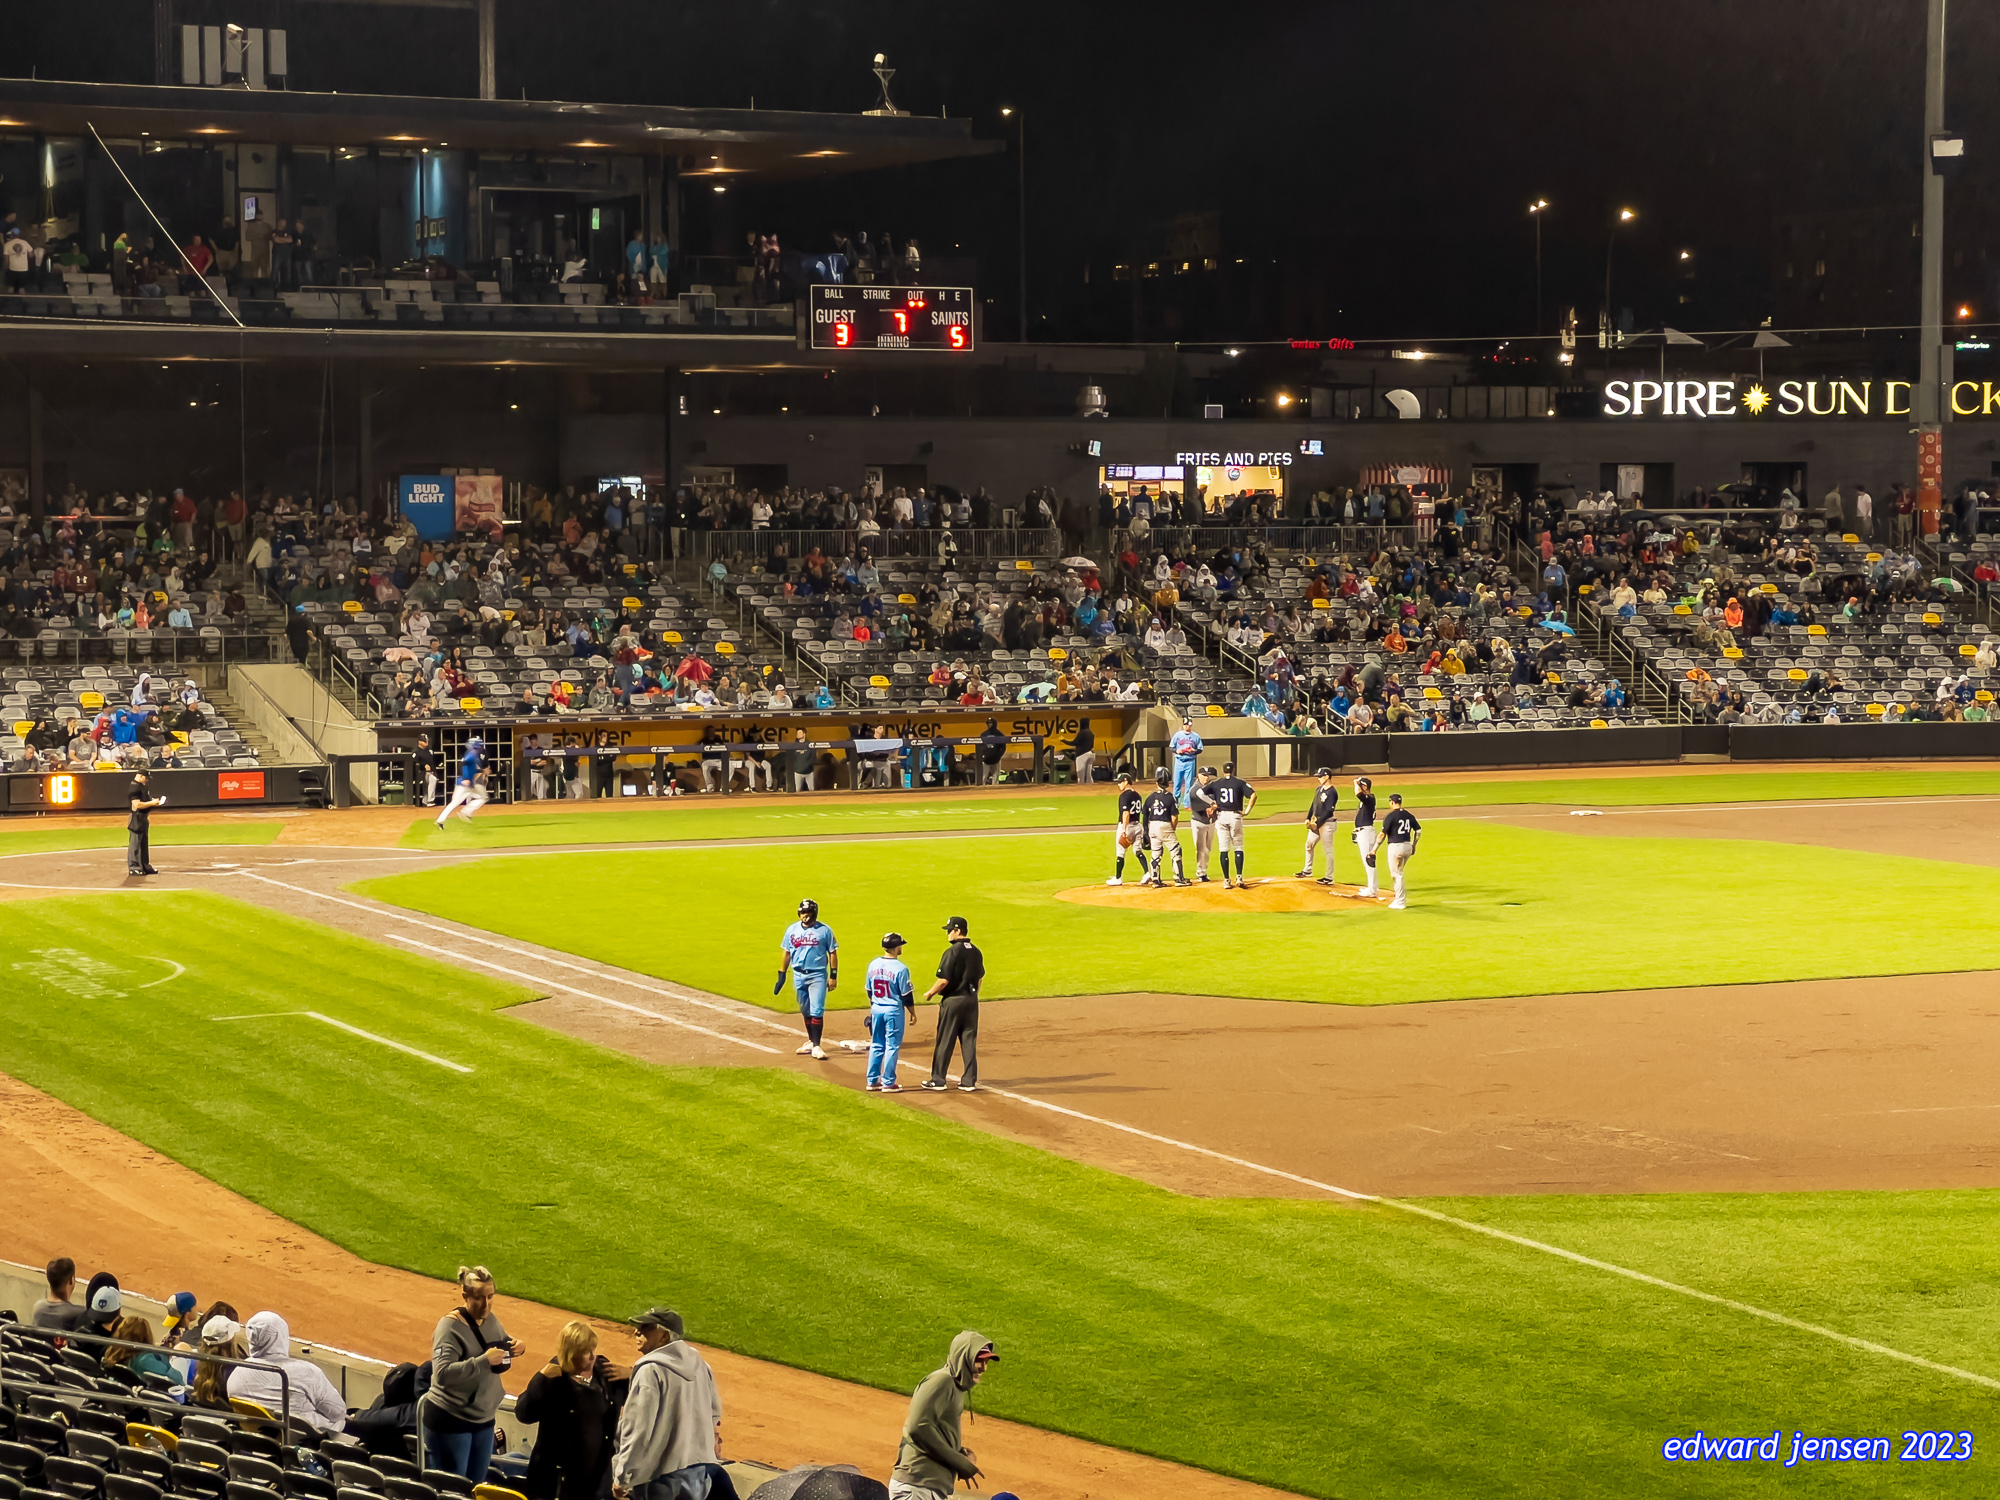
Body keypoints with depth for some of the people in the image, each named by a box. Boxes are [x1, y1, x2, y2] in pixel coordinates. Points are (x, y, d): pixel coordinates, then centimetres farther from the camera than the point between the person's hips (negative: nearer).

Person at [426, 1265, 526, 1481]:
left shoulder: (490, 1318, 2)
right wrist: (484, 1361, -34)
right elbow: (442, 1373, -30)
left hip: (483, 1419, 7)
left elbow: (501, 1344, 20)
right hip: (450, 1421, -7)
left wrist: (515, 1346, -3)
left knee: (476, 1486, 15)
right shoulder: (451, 1326, -20)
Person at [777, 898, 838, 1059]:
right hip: (798, 975, 4)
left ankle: (816, 1046, -9)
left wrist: (833, 976, -5)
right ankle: (811, 1041, 24)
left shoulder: (824, 930, -3)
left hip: (817, 975, -4)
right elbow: (786, 953, 11)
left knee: (817, 1011, -10)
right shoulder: (792, 930, 6)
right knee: (805, 1011, 11)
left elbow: (832, 953, 0)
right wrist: (781, 976, 8)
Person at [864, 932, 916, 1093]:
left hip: (876, 1009, 6)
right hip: (894, 1011, -6)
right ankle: (888, 1083, 4)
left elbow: (869, 991, 10)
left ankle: (872, 1081, 17)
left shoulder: (873, 965, 1)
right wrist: (912, 1012, 0)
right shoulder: (900, 968, -16)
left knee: (876, 1045, 13)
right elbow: (906, 995, -12)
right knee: (892, 1046, 2)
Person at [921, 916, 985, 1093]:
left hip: (953, 1000, -7)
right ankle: (969, 1081, 9)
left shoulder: (952, 952, -15)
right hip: (972, 1001, 7)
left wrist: (930, 993, -4)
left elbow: (944, 980, -19)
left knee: (944, 1042, 2)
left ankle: (938, 1080, 7)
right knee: (969, 1041, 9)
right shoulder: (976, 952, 7)